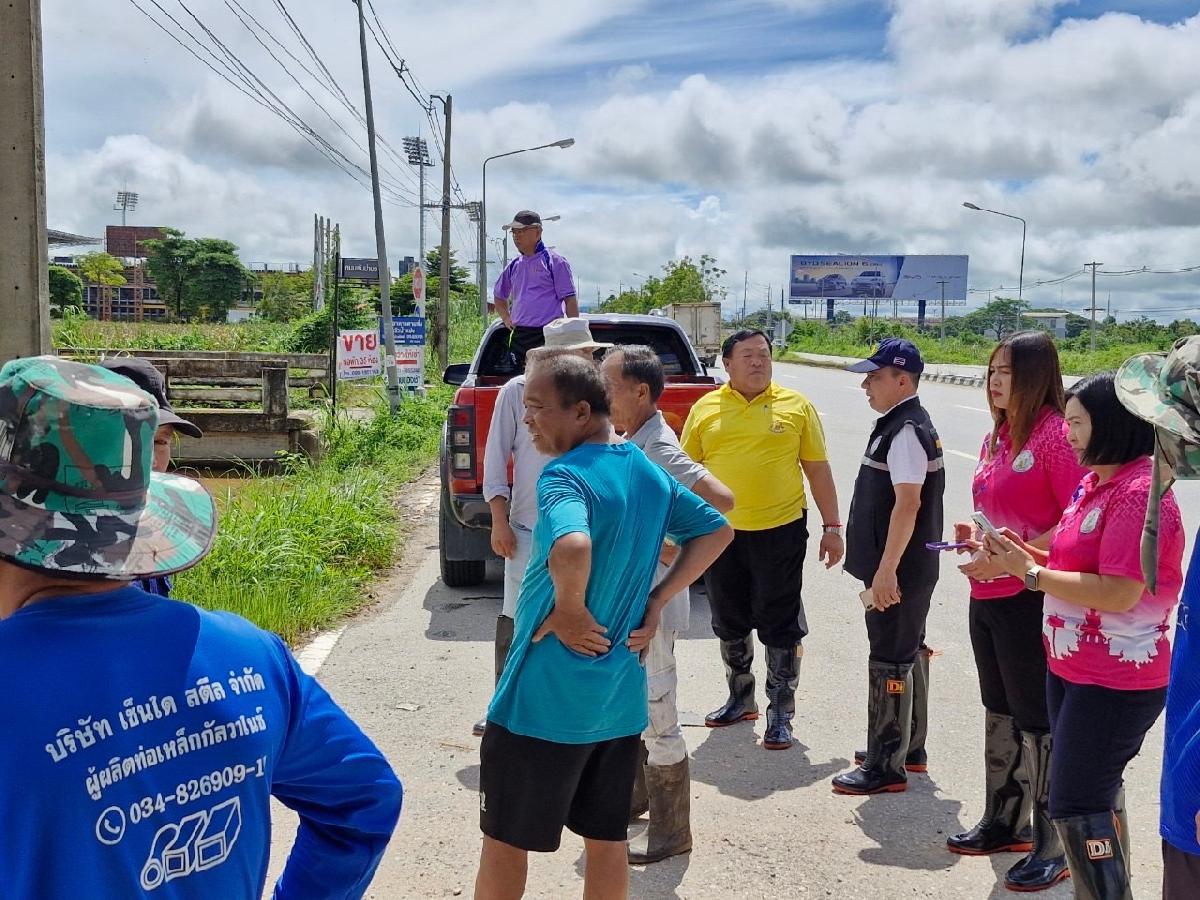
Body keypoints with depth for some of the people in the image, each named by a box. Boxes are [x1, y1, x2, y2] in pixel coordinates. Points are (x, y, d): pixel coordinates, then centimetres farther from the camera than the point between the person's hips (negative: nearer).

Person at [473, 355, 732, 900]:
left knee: (503, 838, 11)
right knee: (606, 838, 18)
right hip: (620, 694, 7)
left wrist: (567, 610, -22)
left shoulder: (565, 475, -20)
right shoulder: (650, 473, 5)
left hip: (545, 696, -7)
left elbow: (572, 549, -40)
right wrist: (656, 600, 8)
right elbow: (717, 531, 16)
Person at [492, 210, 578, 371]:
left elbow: (570, 300, -7)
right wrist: (506, 319, 16)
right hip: (518, 336, 6)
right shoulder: (514, 265, 16)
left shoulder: (554, 261, -2)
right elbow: (499, 296, 32)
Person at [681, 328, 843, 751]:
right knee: (730, 624, 15)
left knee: (780, 627, 3)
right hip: (721, 532, 2)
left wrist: (832, 527, 1)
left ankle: (780, 713, 17)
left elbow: (818, 469, 3)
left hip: (780, 531, -2)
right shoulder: (705, 409, 3)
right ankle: (740, 698, 34)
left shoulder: (796, 406, 1)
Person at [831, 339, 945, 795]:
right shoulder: (903, 425, 14)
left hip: (898, 573, -11)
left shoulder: (906, 431, -19)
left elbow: (907, 504, -25)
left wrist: (886, 570, -25)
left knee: (889, 664, -3)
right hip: (908, 570, 11)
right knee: (905, 656, 19)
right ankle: (903, 746, 34)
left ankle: (886, 767, 6)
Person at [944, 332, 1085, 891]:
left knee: (1038, 722, 2)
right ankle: (1004, 823, 36)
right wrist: (978, 535, 4)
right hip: (986, 598, 9)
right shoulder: (996, 438, 11)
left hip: (1030, 601, -9)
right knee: (1000, 713, 19)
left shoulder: (1055, 435, -16)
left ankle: (1052, 849, 17)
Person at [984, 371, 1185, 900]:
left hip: (1115, 681, -10)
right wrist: (1023, 552, 0)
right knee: (1096, 794, 20)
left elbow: (1117, 593, -27)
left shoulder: (1139, 494, -22)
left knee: (1075, 804, -4)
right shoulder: (1096, 484, 9)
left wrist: (1030, 573, -20)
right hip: (1072, 667, 10)